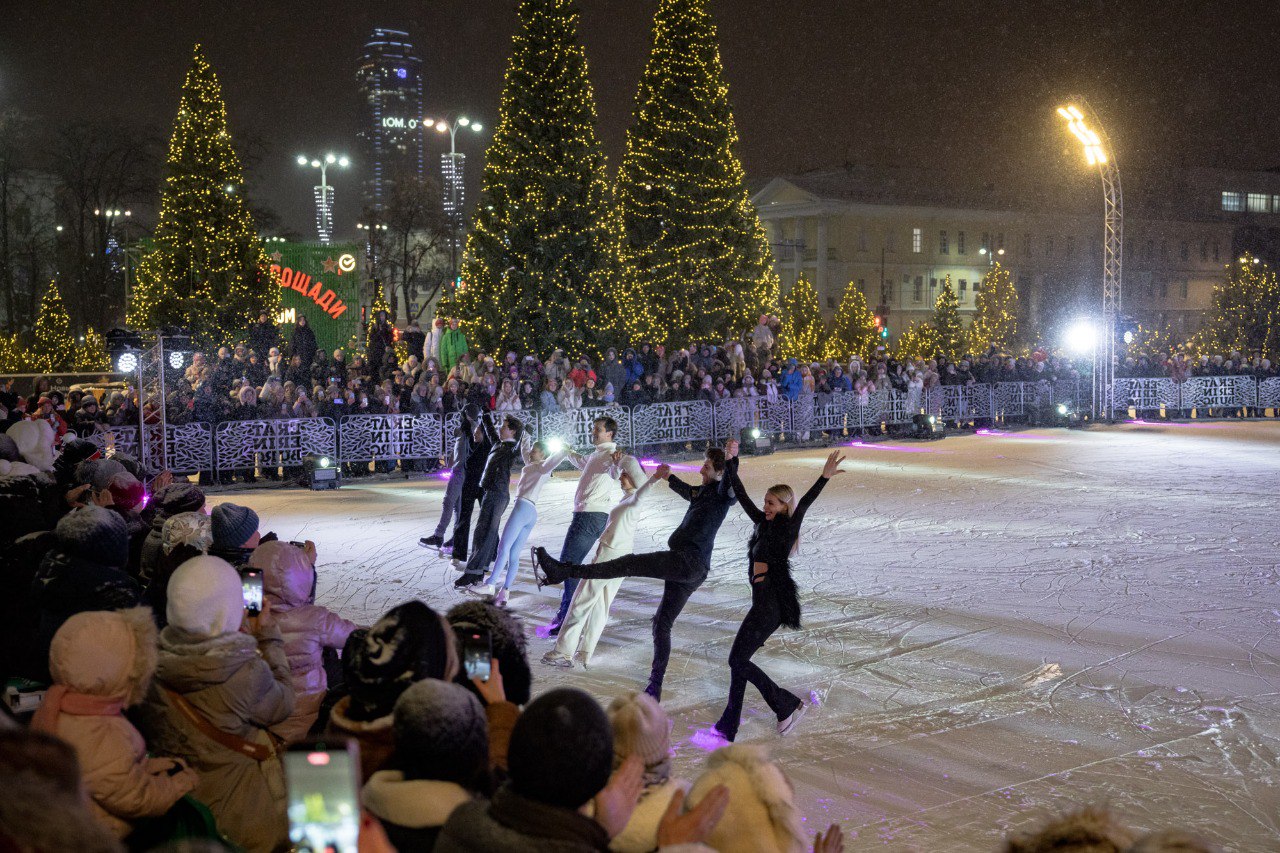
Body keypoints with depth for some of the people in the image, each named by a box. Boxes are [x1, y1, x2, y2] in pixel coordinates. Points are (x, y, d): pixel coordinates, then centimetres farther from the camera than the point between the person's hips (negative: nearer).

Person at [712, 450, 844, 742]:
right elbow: (742, 496, 19)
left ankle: (788, 705, 3)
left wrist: (824, 478, -40)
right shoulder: (764, 523, 13)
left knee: (738, 661, -6)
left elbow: (803, 505, -25)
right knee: (738, 661, 10)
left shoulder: (788, 527, -9)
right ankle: (728, 728, 16)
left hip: (770, 604, -9)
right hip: (763, 601, 9)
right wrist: (731, 465, 18)